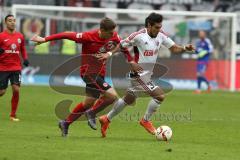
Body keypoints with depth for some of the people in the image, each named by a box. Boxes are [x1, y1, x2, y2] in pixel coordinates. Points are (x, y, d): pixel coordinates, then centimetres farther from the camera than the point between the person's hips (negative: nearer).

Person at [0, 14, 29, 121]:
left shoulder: (20, 36, 7)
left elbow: (23, 49, 21)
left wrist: (25, 59, 5)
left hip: (16, 68, 3)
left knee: (16, 90, -9)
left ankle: (13, 115, 3)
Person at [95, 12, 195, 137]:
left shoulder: (161, 36, -1)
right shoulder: (138, 36, -19)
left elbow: (174, 48, 0)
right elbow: (122, 45, -8)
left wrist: (185, 48, -17)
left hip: (147, 75, 8)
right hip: (139, 74, -8)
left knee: (129, 100, 22)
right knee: (160, 96, -16)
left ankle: (106, 119, 37)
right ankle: (146, 120, 3)